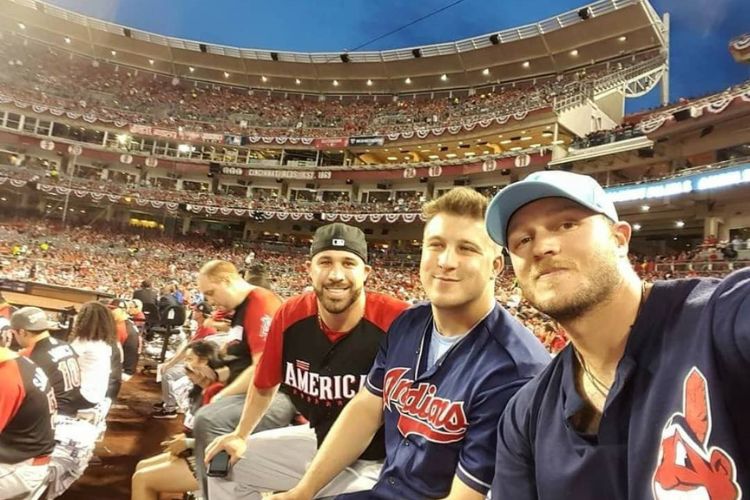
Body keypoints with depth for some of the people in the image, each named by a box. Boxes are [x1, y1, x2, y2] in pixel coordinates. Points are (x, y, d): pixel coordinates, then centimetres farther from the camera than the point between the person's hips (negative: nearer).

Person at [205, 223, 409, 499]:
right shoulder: (289, 316, -11)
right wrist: (240, 436, 13)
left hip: (380, 460, -5)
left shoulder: (397, 320, -28)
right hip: (318, 442, 5)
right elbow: (265, 385, 7)